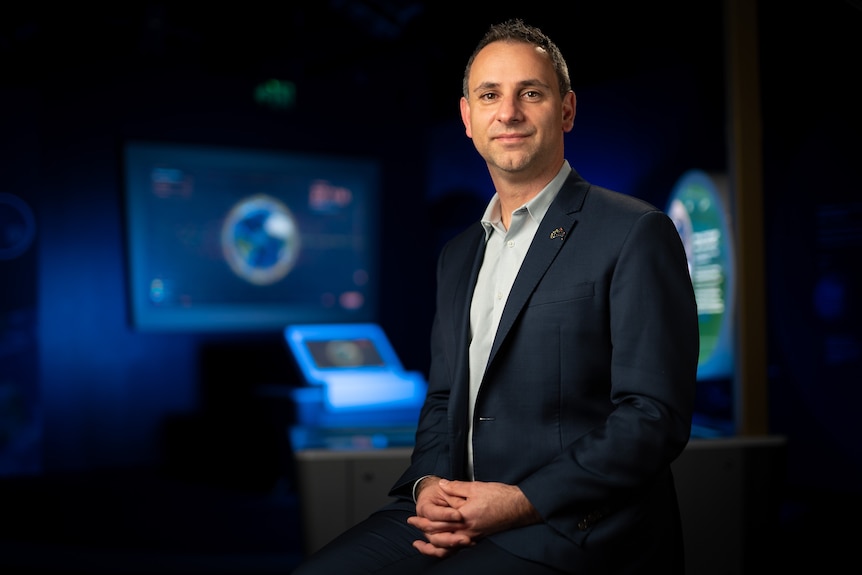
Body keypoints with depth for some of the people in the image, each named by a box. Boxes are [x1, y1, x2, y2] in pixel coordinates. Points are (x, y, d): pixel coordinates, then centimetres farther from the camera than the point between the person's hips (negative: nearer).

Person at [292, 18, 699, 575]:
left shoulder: (635, 233, -5)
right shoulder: (458, 255, 18)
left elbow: (654, 416, -11)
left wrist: (523, 501, -17)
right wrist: (428, 482, 0)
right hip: (454, 512, 6)